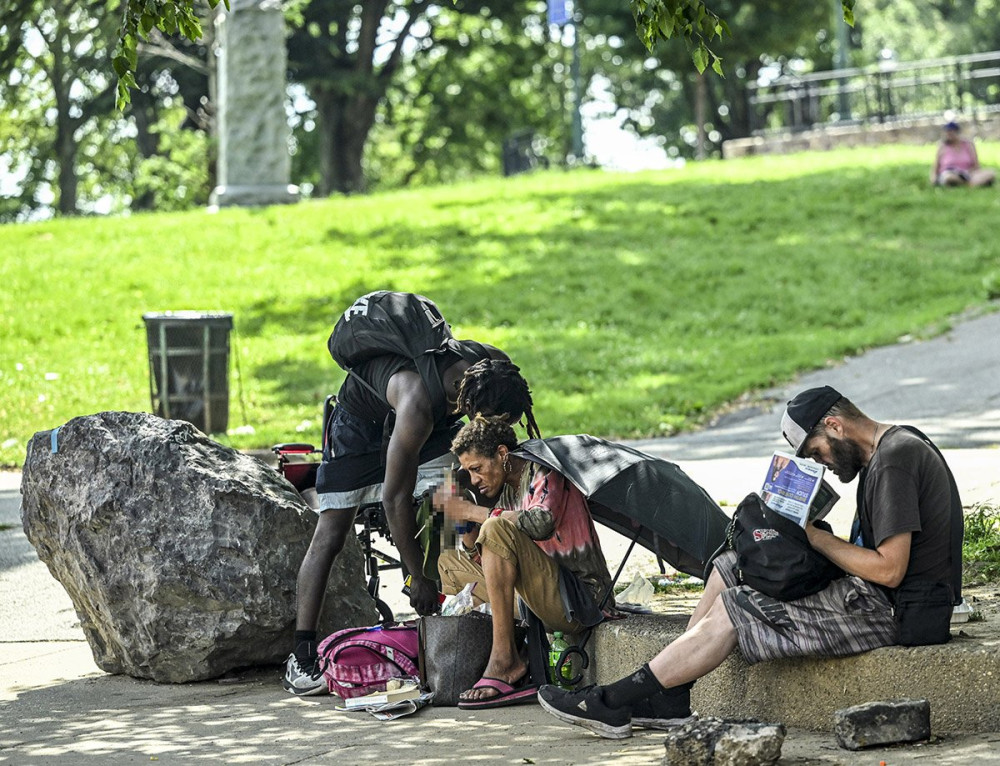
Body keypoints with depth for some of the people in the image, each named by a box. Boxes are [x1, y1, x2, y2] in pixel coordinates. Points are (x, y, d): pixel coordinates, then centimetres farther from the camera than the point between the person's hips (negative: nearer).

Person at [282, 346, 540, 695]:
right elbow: (396, 499, -35)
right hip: (361, 420, -6)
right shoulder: (418, 402, -44)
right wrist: (419, 578, -29)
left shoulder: (495, 365, -28)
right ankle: (300, 660, -9)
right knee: (330, 535, -9)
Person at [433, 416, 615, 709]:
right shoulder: (508, 489, 16)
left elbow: (542, 523, -28)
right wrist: (465, 523, -4)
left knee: (498, 529, -26)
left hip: (579, 601, -10)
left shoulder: (544, 473, -6)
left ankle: (504, 661, -27)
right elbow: (480, 556, 14)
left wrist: (473, 512, -19)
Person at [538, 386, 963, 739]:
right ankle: (671, 699, 4)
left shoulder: (894, 460, -18)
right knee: (729, 566, 10)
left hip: (891, 610, -11)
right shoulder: (894, 447, 15)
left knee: (733, 611, -12)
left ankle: (612, 704, -6)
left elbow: (889, 569, -23)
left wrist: (817, 538, -12)